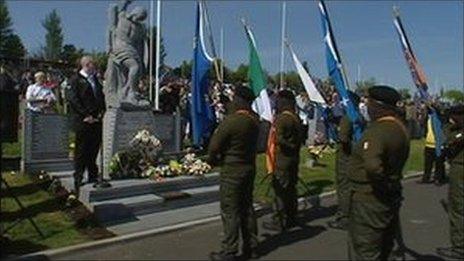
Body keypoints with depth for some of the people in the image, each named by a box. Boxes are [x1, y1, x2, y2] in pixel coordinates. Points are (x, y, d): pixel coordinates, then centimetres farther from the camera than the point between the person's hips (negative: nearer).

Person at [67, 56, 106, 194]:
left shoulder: (95, 79, 18)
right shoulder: (76, 79, -4)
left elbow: (101, 96, 21)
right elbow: (73, 100, -12)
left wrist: (101, 112, 6)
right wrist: (86, 115, -15)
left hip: (96, 120, 6)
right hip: (82, 121, -6)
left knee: (94, 150, 9)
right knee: (81, 151, -1)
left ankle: (93, 178, 19)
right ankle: (78, 180, 8)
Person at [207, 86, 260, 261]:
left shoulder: (231, 121, -21)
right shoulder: (254, 120, 2)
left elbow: (214, 145, -15)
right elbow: (253, 144, 8)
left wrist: (212, 160, 6)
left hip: (232, 171, -8)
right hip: (250, 168, 8)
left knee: (230, 211, 2)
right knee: (247, 207, 17)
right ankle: (251, 247, 27)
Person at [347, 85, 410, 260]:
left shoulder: (377, 130, -24)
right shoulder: (400, 128, 7)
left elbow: (372, 165, -39)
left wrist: (382, 184, -22)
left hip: (370, 200, -10)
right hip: (391, 198, 10)